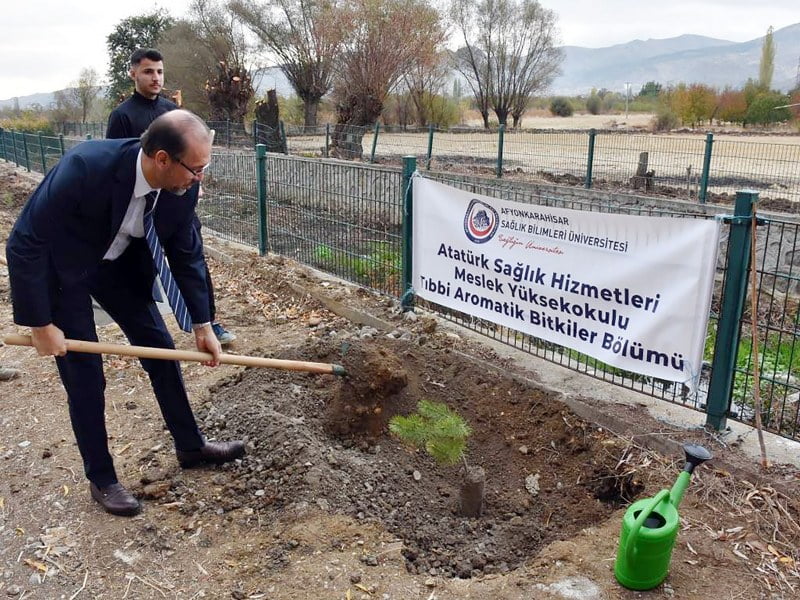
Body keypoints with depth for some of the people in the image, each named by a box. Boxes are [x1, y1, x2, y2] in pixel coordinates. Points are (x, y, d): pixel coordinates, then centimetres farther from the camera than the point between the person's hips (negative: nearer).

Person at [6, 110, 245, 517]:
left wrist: (201, 324, -2)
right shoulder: (85, 167, -37)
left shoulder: (182, 186, -20)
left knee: (161, 349, 7)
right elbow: (24, 244, -29)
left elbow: (185, 253, -5)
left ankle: (190, 446, 25)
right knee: (84, 375, -3)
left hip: (119, 263, 5)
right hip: (58, 268, -5)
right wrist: (40, 324, -25)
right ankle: (101, 479, 16)